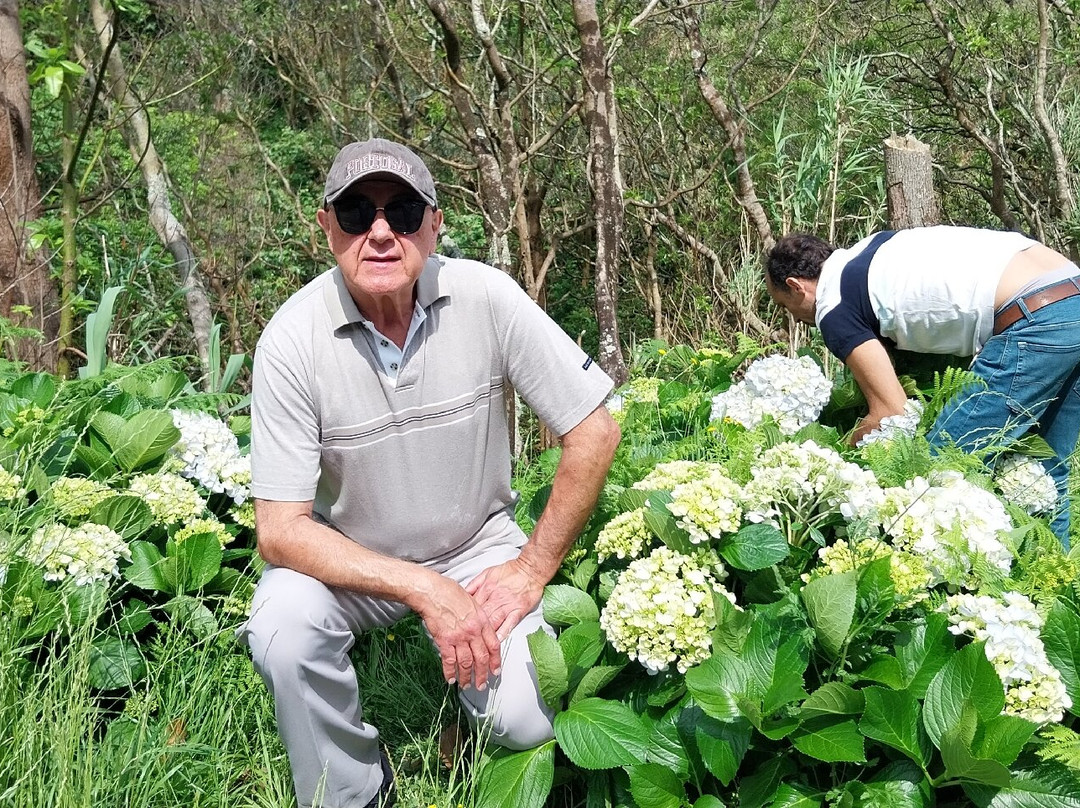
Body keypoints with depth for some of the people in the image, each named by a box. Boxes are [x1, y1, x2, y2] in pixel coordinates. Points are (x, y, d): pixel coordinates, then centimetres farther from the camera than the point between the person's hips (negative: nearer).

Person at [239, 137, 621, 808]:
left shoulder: (486, 297, -19)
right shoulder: (293, 339, -20)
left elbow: (595, 432, -11)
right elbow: (281, 529, -20)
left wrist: (531, 571, -10)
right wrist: (425, 590, -29)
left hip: (478, 546, 0)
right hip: (350, 558, 0)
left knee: (525, 722, -20)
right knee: (283, 623, -30)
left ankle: (472, 668, 18)